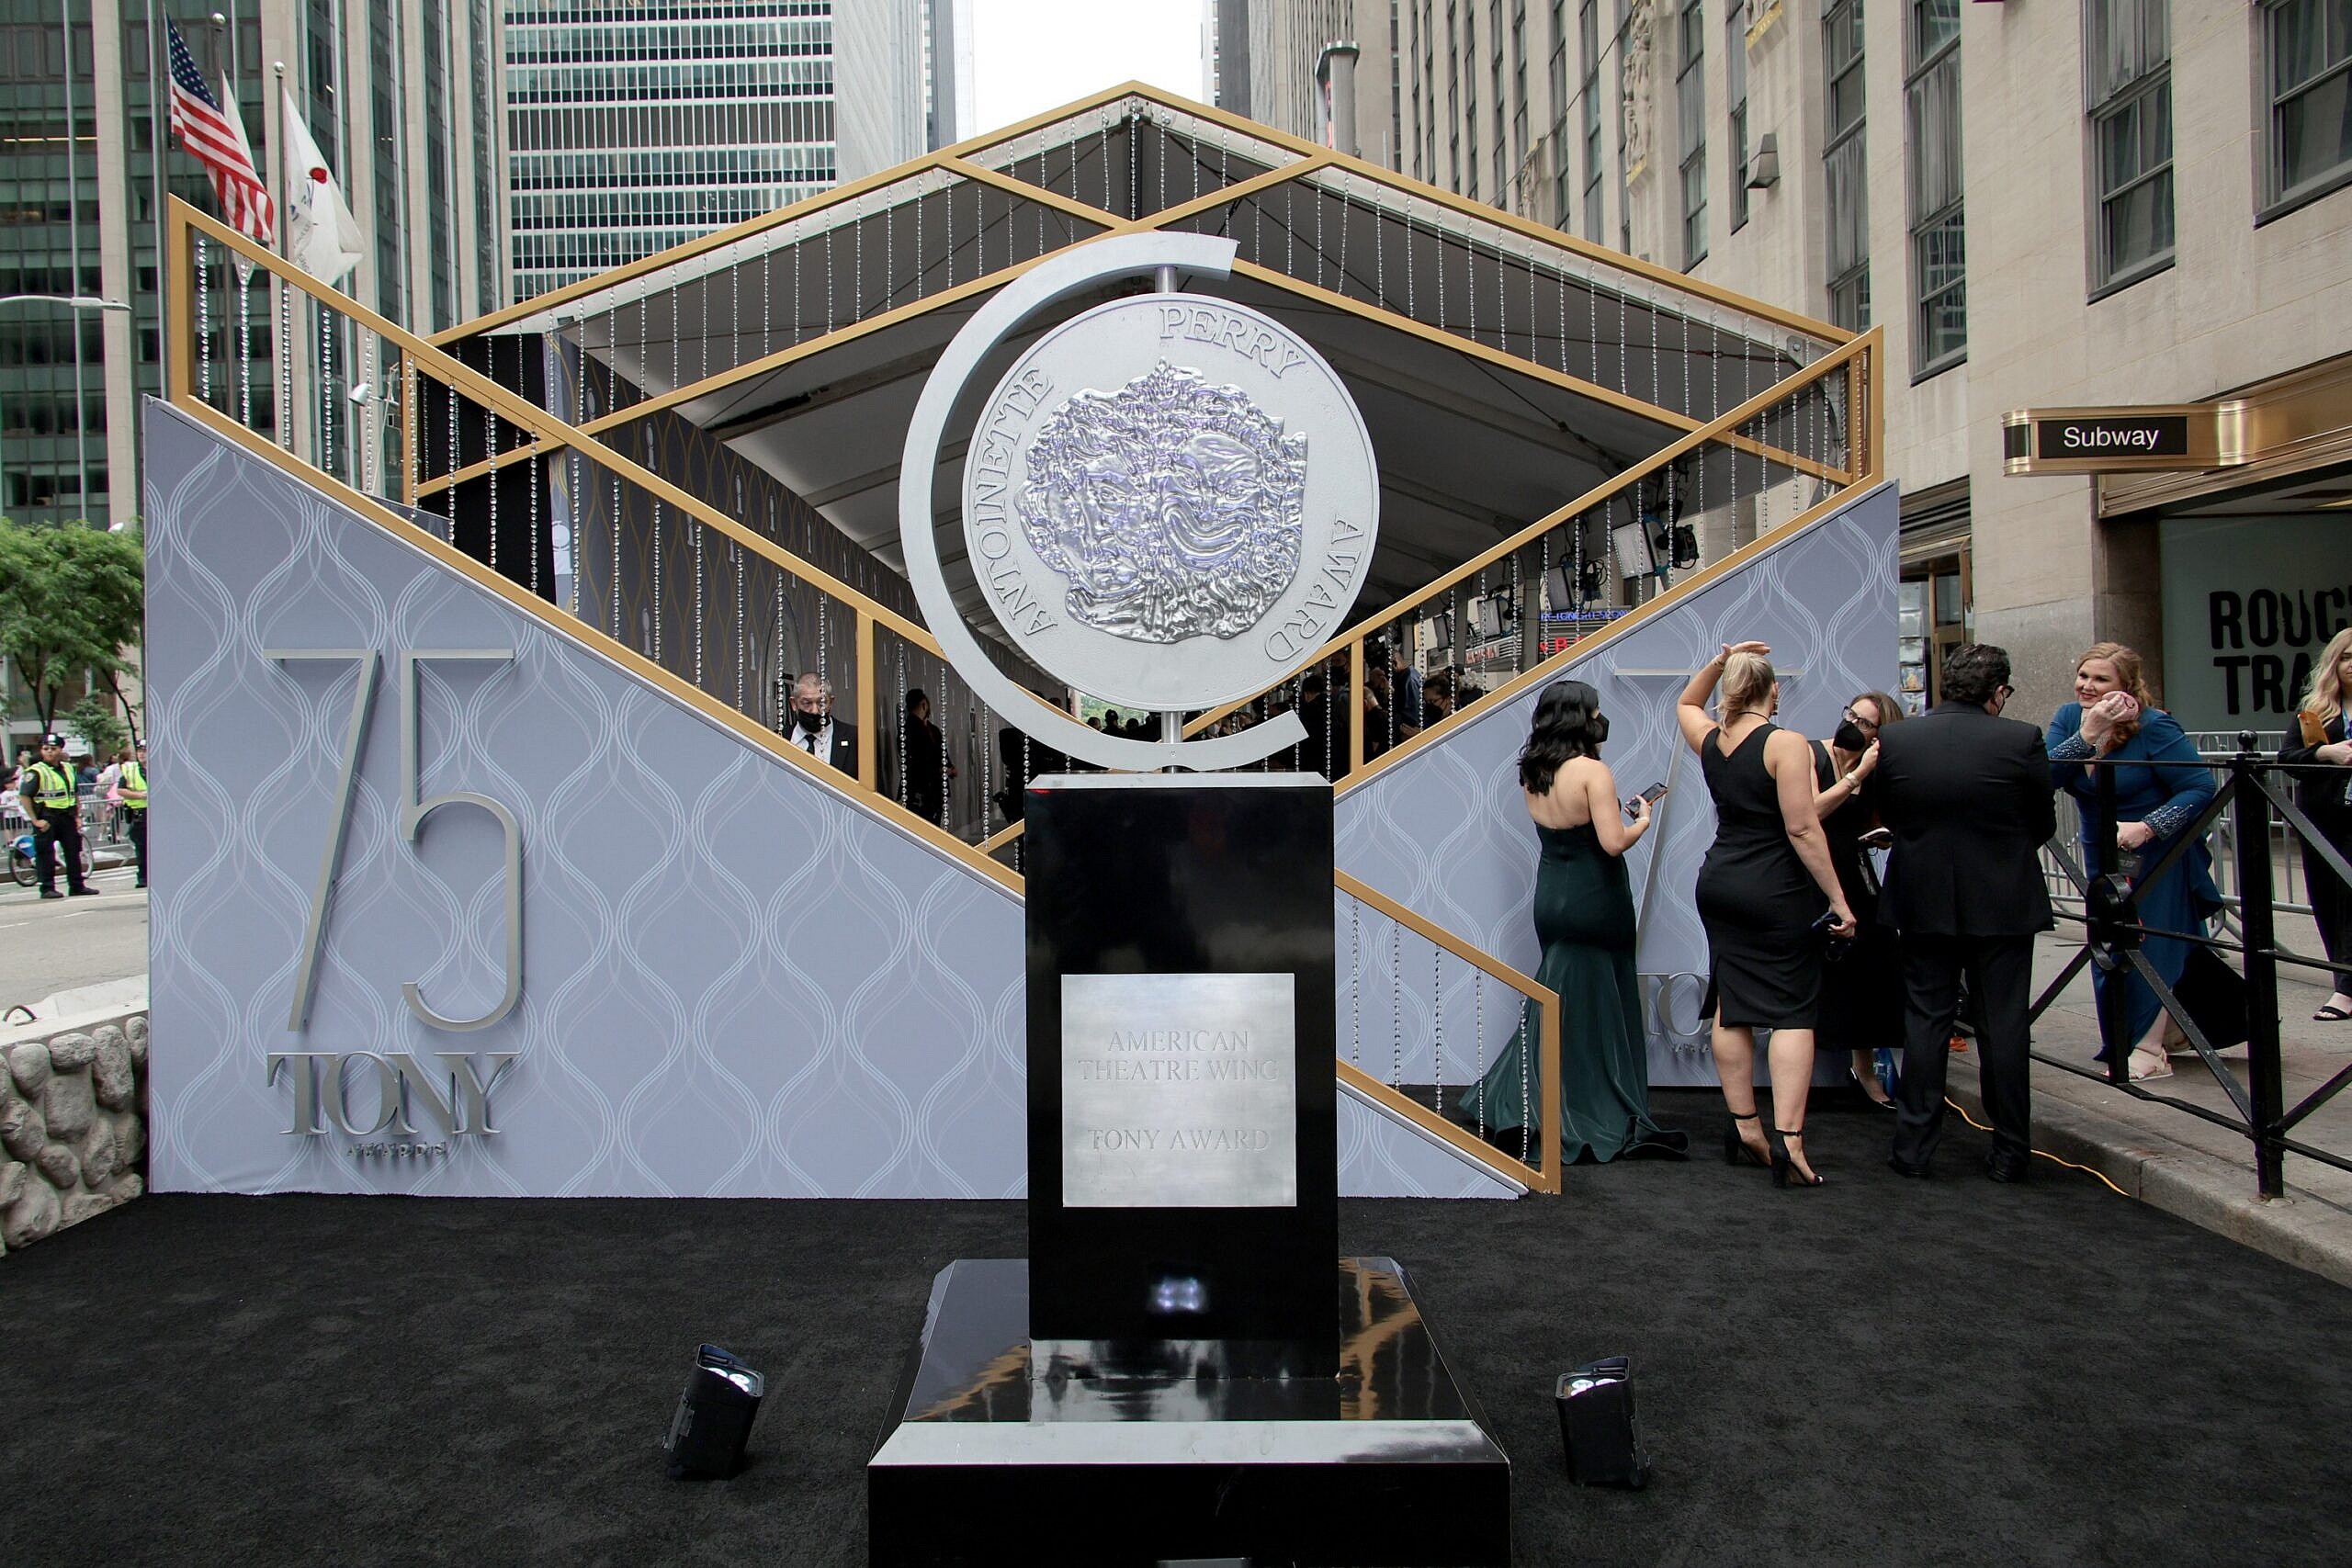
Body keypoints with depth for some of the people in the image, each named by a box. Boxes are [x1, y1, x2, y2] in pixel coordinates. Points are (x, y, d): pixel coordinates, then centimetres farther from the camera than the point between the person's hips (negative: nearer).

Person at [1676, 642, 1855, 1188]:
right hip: (1778, 892, -6)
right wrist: (1838, 899, -12)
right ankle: (1788, 1137, -9)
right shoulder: (1786, 744, -13)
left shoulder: (1710, 741, 6)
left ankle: (1742, 1127, 18)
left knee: (1732, 1007, 11)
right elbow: (1802, 828, -17)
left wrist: (1719, 662, 16)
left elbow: (1685, 704, 30)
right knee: (1793, 1010, -3)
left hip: (1718, 883, 6)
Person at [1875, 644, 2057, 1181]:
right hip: (2004, 903, -1)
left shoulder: (1893, 739, -7)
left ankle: (1913, 1146, 13)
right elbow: (2044, 824, 0)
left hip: (1922, 901, 2)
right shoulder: (2022, 740, -12)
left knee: (1925, 1021, 10)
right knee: (2003, 1026, 7)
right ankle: (2009, 1152, 15)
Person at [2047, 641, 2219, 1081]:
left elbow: (2201, 787, -21)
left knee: (2150, 945, -5)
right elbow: (2047, 776, -18)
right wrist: (2088, 734, -29)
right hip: (2102, 853, 6)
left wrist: (2147, 827, -31)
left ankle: (2148, 1049, 2)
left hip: (2157, 853, -6)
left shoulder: (2154, 726, -19)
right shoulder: (2069, 718, -4)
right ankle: (2120, 1041, 25)